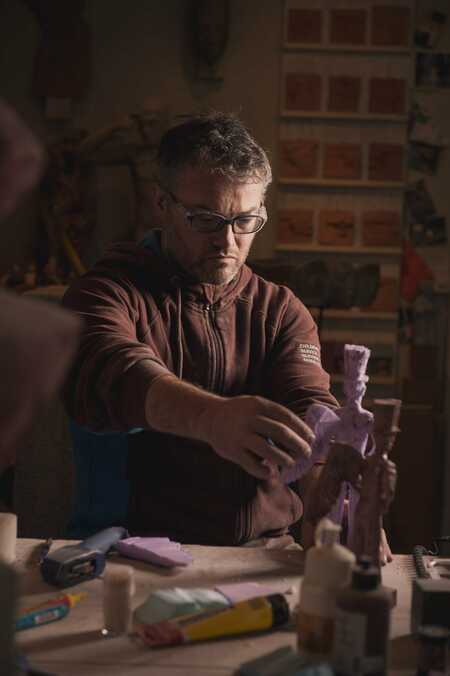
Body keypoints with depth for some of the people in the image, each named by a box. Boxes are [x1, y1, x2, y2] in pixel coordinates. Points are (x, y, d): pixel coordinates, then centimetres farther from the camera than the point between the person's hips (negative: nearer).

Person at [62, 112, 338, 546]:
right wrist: (213, 417, -45)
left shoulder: (281, 311, 11)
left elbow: (310, 404, -5)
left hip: (268, 555, 4)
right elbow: (108, 373, -25)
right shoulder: (110, 291, -3)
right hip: (145, 555, -4)